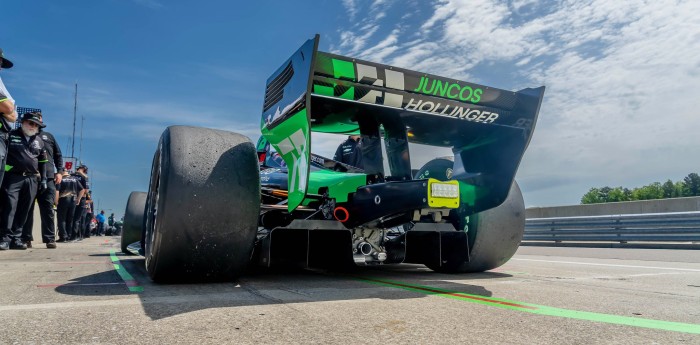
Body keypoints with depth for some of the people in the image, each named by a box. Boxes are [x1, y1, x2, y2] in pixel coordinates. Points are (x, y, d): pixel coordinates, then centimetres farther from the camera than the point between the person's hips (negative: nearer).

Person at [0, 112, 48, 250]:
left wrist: (43, 179, 15)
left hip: (32, 179, 4)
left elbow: (42, 161, 22)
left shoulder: (39, 141, 19)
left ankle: (16, 238, 6)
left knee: (23, 209, 2)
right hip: (13, 177, -4)